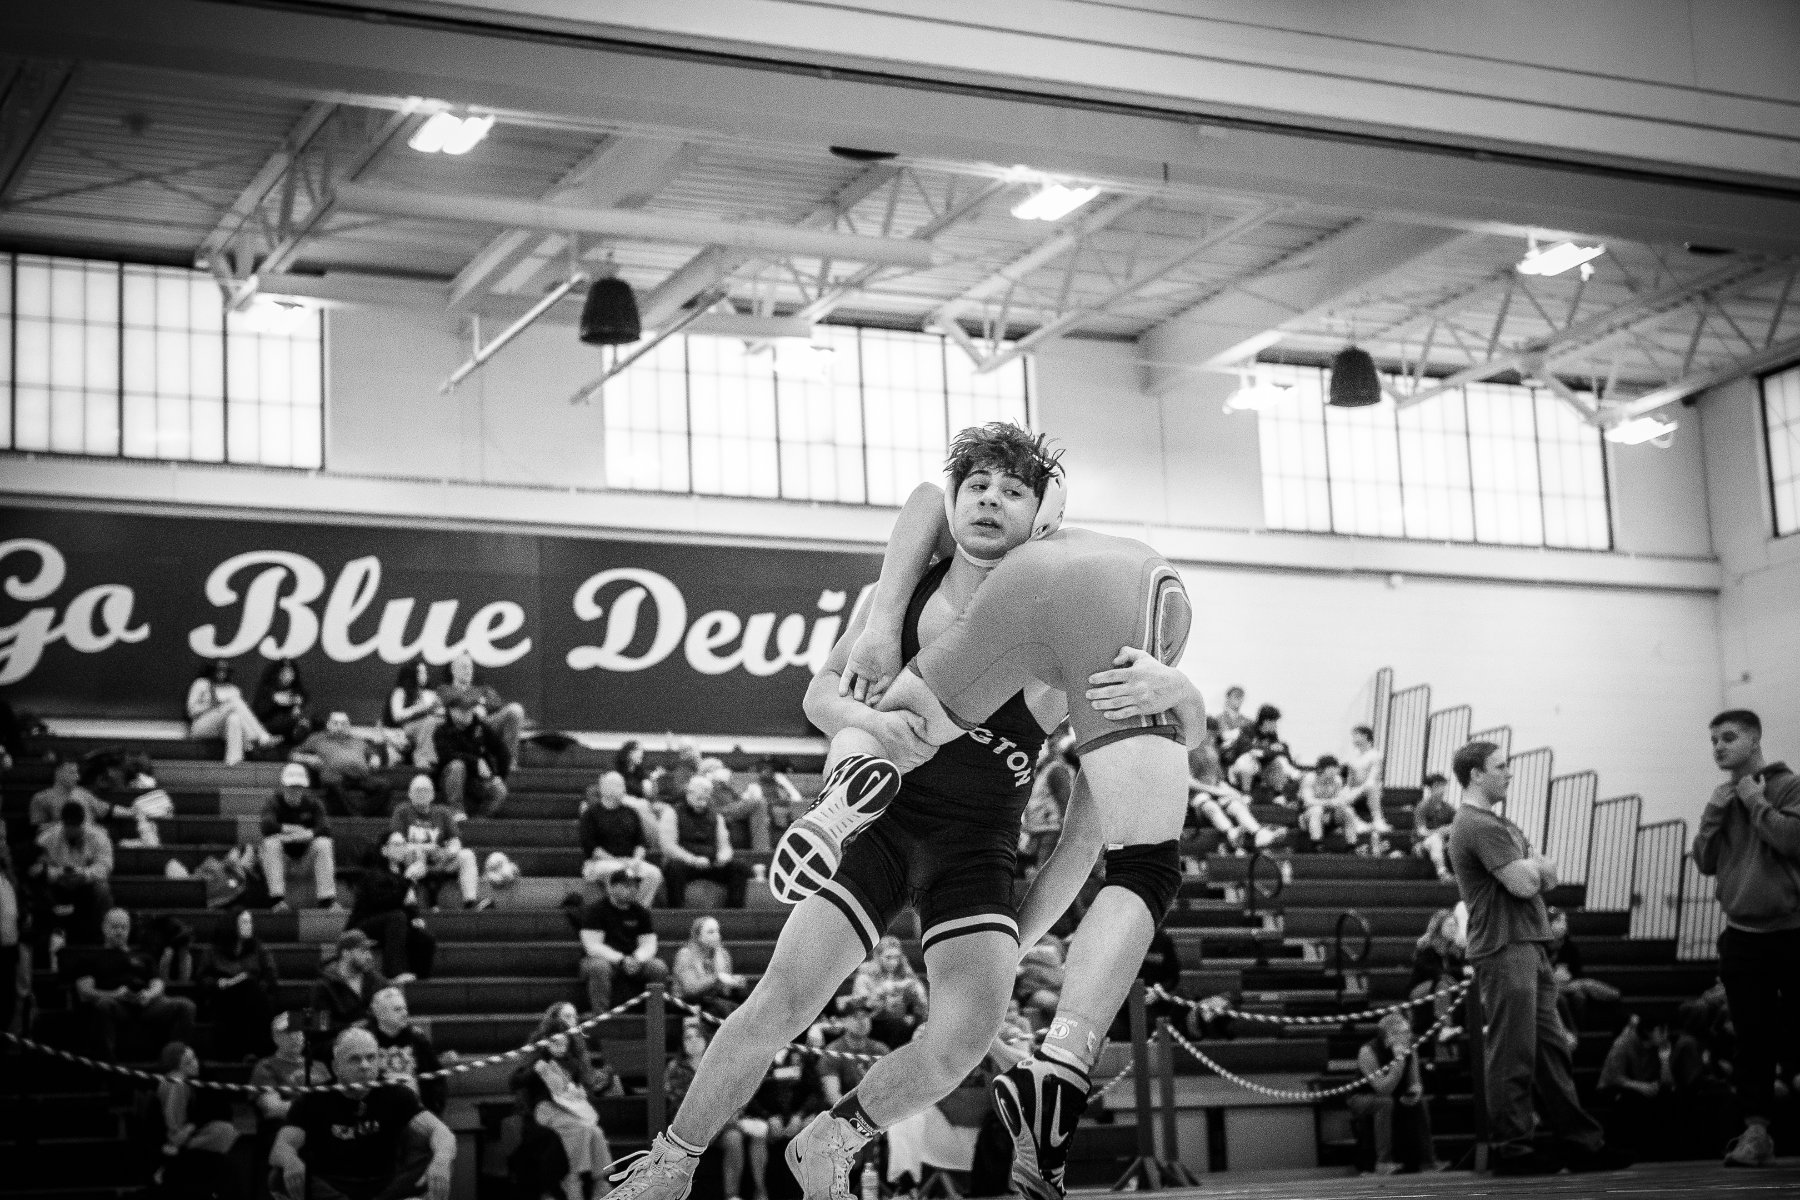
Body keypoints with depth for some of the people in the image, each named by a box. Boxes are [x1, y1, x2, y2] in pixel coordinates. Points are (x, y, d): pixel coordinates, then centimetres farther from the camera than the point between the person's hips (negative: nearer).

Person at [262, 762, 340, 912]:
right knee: (270, 843, -31)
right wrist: (291, 830, -27)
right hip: (283, 858, -1)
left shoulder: (312, 802, -3)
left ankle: (327, 898, -28)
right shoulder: (275, 802, -7)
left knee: (323, 843, -27)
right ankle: (277, 898, -34)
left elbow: (325, 828, -19)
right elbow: (268, 826, -28)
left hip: (306, 856, 1)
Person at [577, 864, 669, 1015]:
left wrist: (637, 960, -20)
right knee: (599, 966, -39)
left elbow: (648, 944, 3)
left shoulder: (641, 912, 9)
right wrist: (621, 960, -26)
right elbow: (592, 946, -15)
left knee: (659, 968, -22)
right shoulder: (595, 910, -6)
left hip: (633, 962, 4)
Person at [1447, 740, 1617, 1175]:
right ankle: (1511, 1149, 0)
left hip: (1530, 947, 10)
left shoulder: (1498, 824, 21)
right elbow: (1522, 884, -19)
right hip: (1505, 949, -10)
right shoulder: (1480, 826, -13)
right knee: (1513, 1056, -5)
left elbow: (1549, 877, 16)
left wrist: (1533, 869, -6)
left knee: (1551, 1049, 12)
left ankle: (1582, 1142, 16)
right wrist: (1533, 867, 2)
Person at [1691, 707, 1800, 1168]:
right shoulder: (1723, 799, 13)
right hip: (1742, 936, 4)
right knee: (1752, 1038, 1)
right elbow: (1705, 862, 9)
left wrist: (1757, 803, -11)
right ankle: (1756, 1130, 2)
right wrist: (1713, 813, -3)